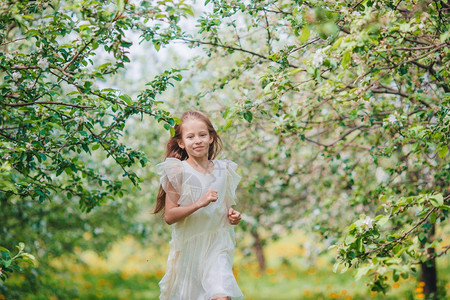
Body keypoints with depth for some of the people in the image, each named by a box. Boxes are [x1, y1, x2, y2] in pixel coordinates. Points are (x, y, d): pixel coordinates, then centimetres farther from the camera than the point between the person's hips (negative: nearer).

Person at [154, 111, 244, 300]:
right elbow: (169, 216, -11)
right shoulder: (178, 171, -6)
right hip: (188, 247, -1)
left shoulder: (223, 170, 6)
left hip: (217, 244, 2)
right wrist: (199, 203, -22)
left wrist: (233, 216, 0)